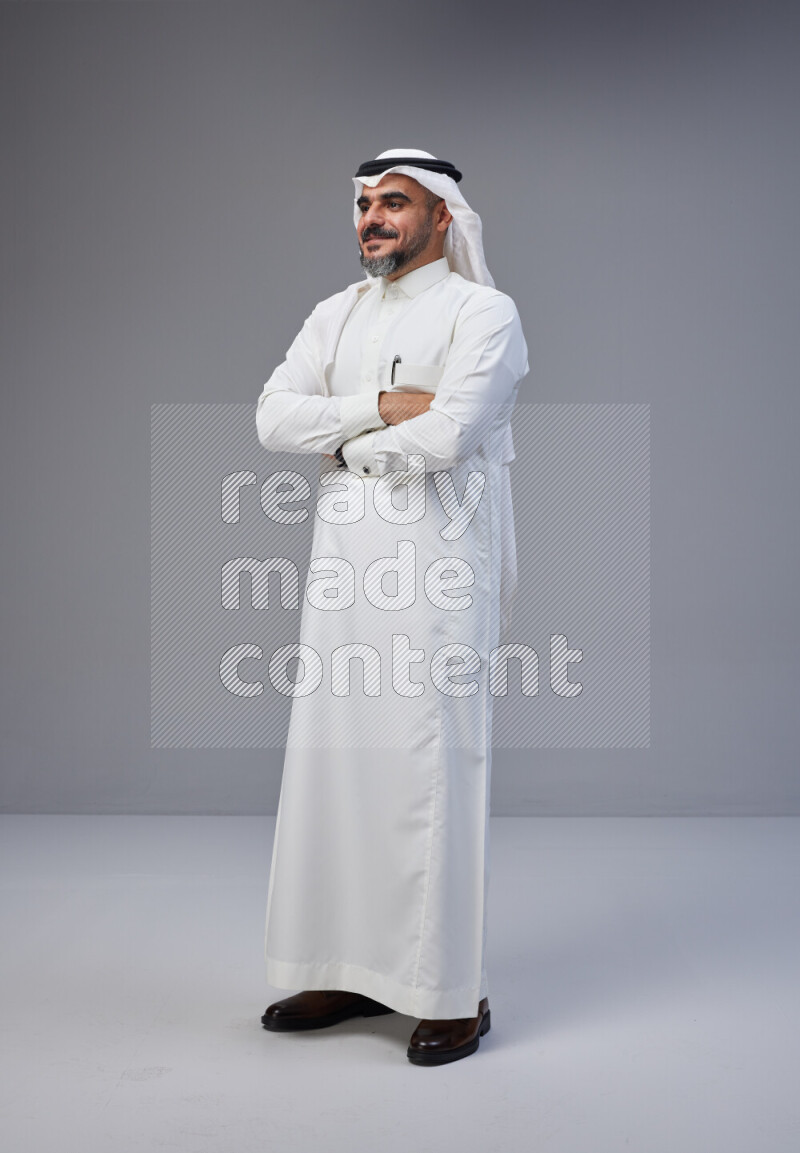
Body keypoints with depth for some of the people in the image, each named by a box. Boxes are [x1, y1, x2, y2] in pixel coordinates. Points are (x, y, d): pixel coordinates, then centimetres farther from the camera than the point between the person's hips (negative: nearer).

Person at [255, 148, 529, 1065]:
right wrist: (382, 406, -10)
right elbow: (273, 417, 2)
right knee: (333, 761, 7)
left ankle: (454, 994, 5)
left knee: (433, 768, -5)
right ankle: (352, 970, 20)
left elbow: (445, 435, -17)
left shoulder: (482, 312, -2)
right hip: (343, 559, 6)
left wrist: (345, 446, -2)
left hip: (434, 566, -6)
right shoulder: (337, 315, 16)